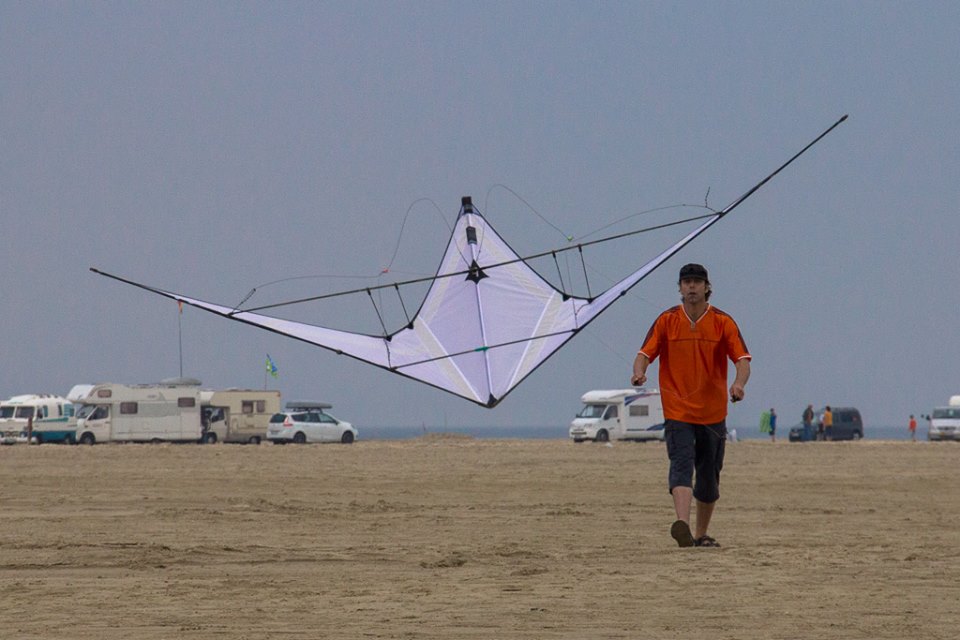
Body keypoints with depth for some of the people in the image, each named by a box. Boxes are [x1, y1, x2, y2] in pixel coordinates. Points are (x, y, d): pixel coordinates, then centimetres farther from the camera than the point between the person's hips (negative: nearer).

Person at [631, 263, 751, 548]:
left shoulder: (722, 322, -1)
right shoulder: (667, 320, 0)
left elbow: (742, 359, -9)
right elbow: (645, 353, -6)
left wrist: (738, 384, -30)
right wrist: (639, 372, -29)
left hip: (713, 413, 2)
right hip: (677, 412, -2)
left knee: (709, 478, 10)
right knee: (682, 464, -21)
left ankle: (701, 533, 26)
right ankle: (682, 524, -39)